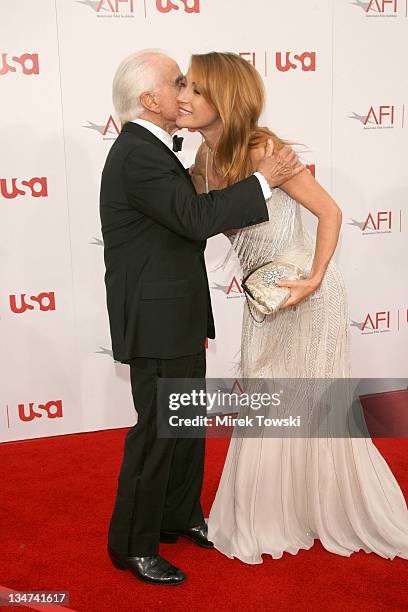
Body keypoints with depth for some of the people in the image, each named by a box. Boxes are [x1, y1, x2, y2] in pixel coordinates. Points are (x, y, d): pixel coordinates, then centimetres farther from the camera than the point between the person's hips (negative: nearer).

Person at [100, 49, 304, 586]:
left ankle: (180, 516, 38)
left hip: (178, 317, 10)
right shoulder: (138, 154, -19)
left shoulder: (147, 149, 14)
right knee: (158, 431, 1)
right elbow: (197, 218, -27)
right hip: (157, 322, -10)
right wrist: (263, 180, -20)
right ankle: (132, 545, 19)